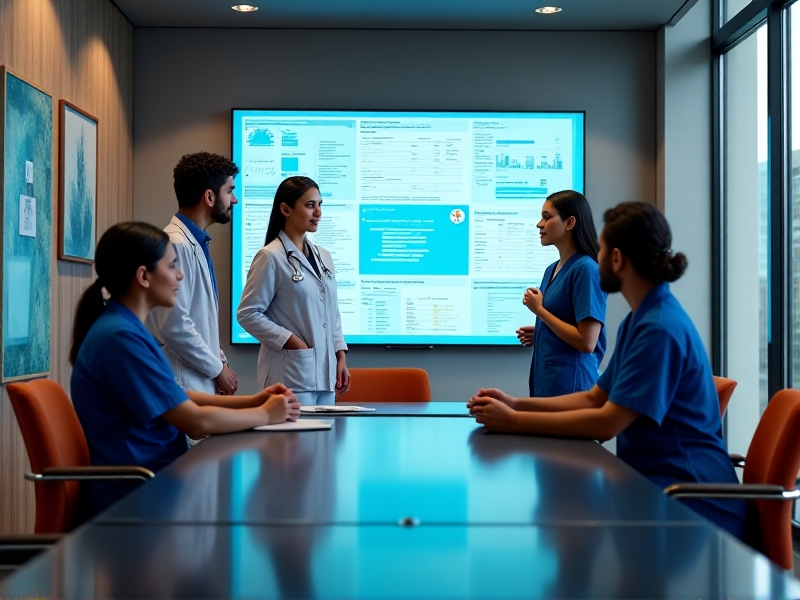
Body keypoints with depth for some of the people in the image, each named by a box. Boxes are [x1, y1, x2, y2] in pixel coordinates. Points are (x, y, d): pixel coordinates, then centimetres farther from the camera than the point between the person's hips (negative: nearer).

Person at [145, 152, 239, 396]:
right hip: (184, 385, -9)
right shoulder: (177, 245, -16)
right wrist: (218, 369, -11)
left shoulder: (197, 243, 13)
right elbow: (175, 326, -21)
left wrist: (220, 359, 8)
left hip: (202, 383, 9)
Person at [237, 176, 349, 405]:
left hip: (325, 370, 7)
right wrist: (292, 342, -14)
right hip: (292, 371, -7)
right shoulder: (271, 257, -9)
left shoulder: (323, 257, 13)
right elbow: (248, 314, -11)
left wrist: (341, 358, 9)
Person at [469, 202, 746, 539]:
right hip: (654, 479, 9)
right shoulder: (638, 320, 13)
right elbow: (595, 398, 16)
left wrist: (514, 421, -16)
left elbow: (607, 422, -22)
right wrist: (517, 404, 4)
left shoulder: (660, 329, -20)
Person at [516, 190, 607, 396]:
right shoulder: (551, 270, 10)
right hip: (545, 380, 8)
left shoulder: (585, 269, -14)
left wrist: (539, 309, -14)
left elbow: (587, 342, -20)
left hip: (570, 383, -8)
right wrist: (537, 334, 4)